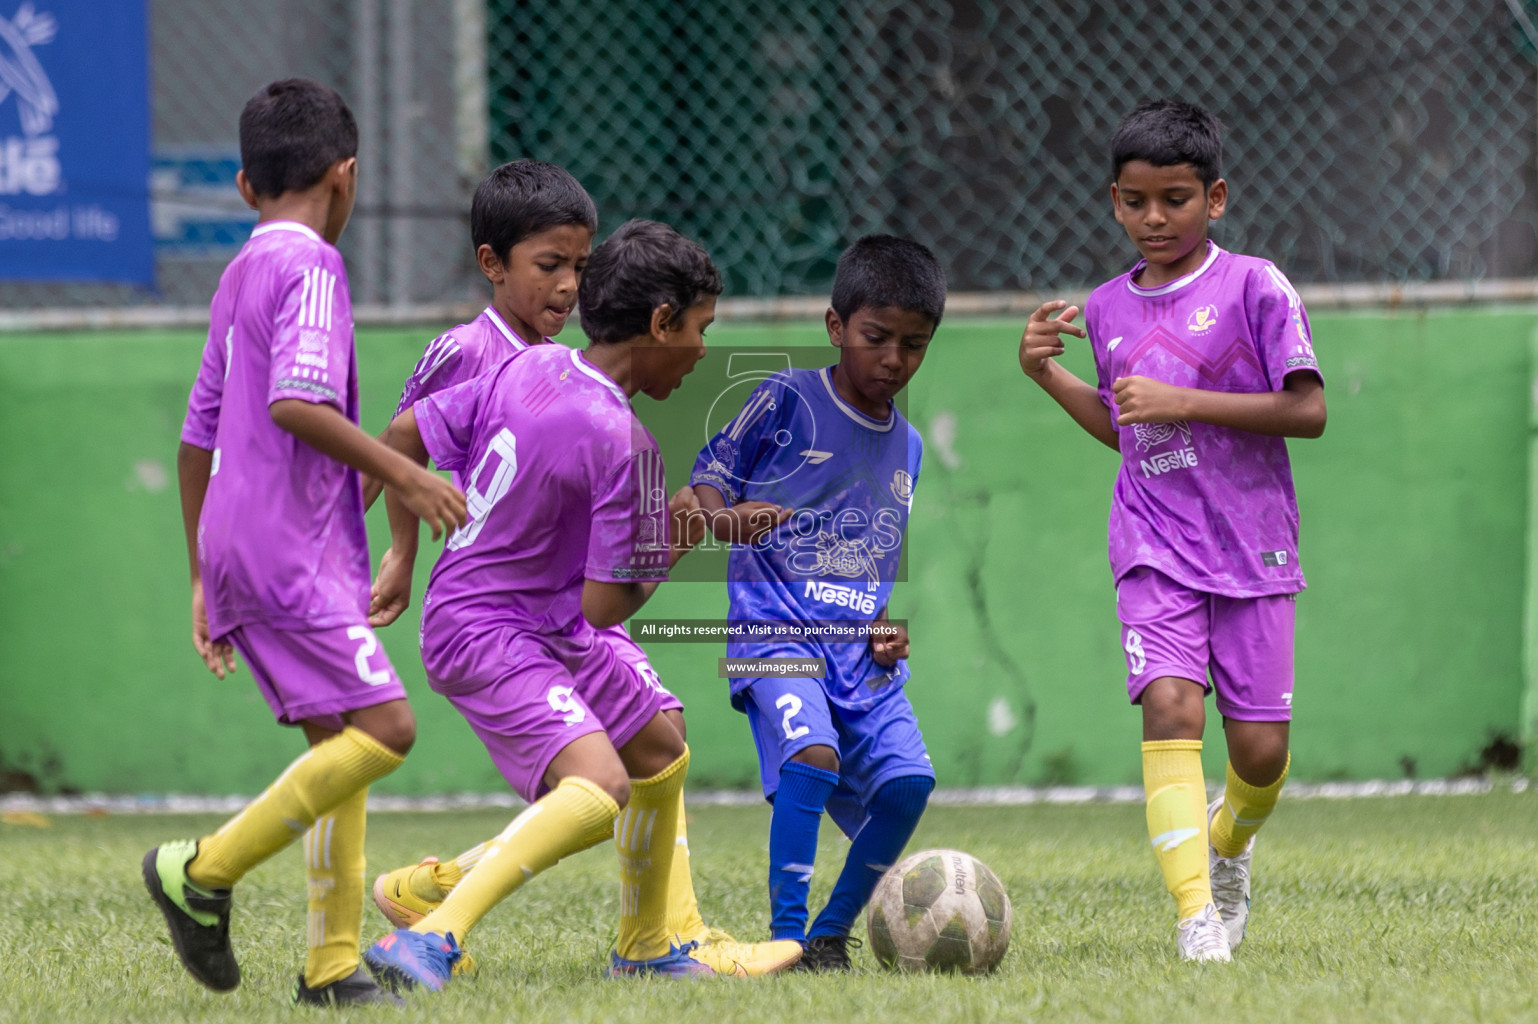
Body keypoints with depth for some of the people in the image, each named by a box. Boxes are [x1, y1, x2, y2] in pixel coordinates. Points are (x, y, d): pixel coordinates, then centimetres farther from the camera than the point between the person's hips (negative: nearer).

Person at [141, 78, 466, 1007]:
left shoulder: (239, 275, 19)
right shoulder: (310, 264, -8)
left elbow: (198, 434, 22)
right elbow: (296, 402, -22)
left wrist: (205, 578, 27)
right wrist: (401, 472, -15)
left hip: (238, 546, 10)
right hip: (291, 547, -10)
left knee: (339, 743, 8)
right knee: (383, 728, -12)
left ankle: (334, 960, 3)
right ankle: (206, 871, -10)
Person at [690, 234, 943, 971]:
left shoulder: (906, 448, 17)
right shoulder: (786, 401, -1)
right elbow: (707, 477, -1)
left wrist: (888, 630, 7)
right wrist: (722, 517, -24)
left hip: (857, 649, 6)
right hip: (776, 630, -6)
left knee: (907, 780, -11)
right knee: (813, 752, -29)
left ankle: (831, 935, 6)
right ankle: (785, 937, -24)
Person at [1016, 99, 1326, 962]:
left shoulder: (1254, 287, -6)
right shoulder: (1107, 309, 9)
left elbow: (1308, 411, -11)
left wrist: (1182, 403, -16)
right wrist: (1049, 376, 8)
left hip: (1251, 544, -2)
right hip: (1156, 548, 2)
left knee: (1260, 745, -1)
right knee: (1171, 702, -20)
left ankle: (1230, 839, 35)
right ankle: (1196, 914, -23)